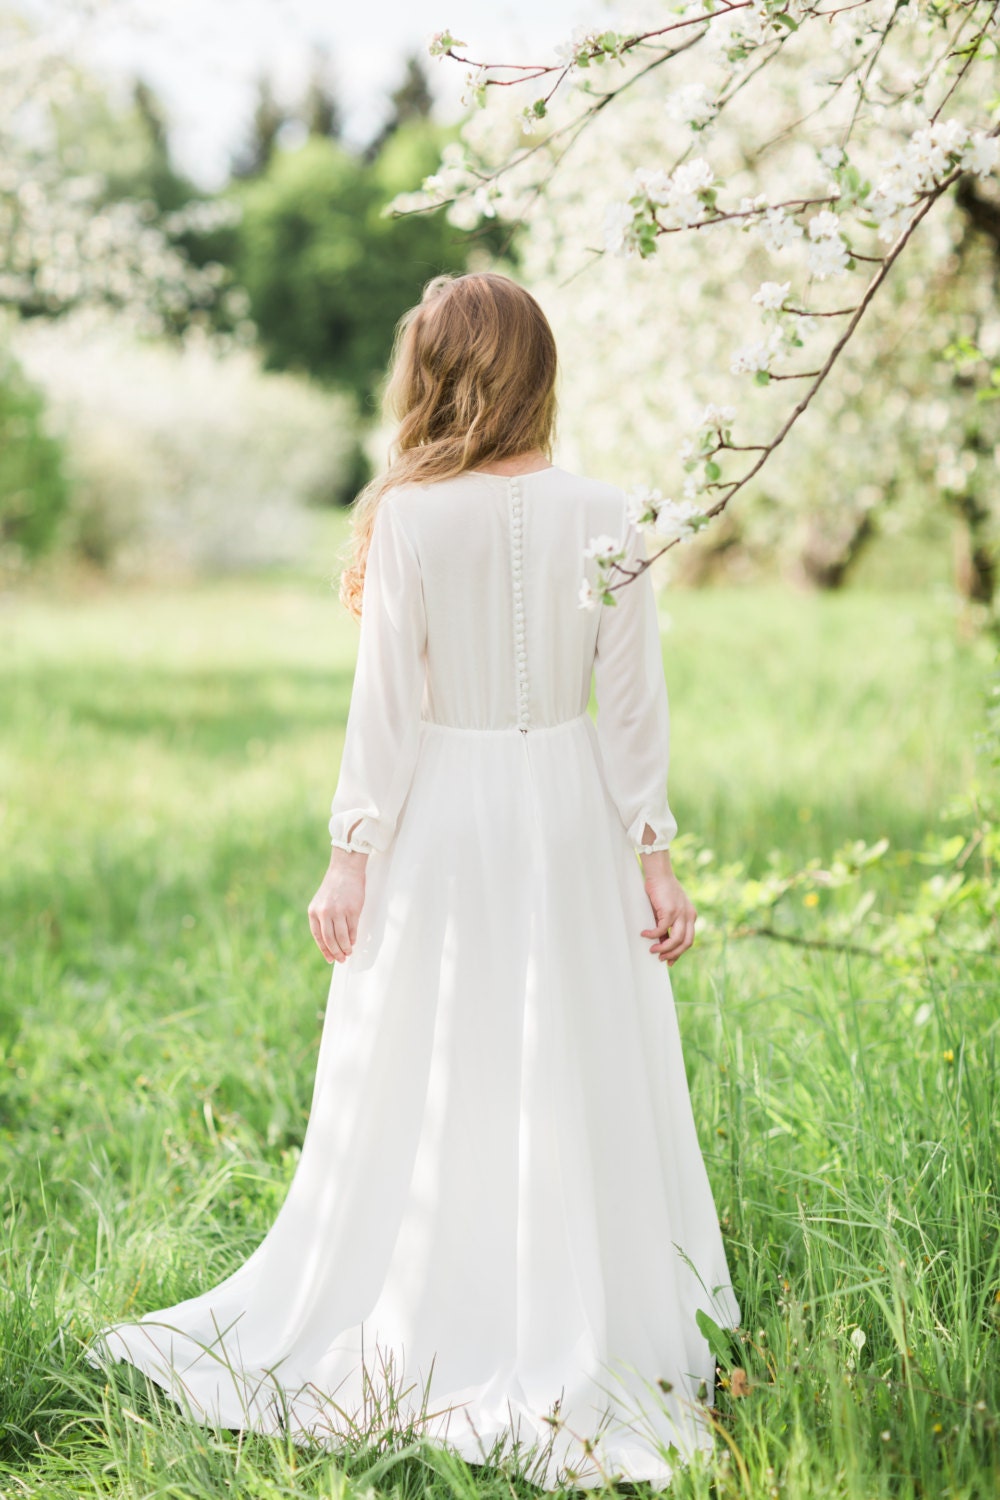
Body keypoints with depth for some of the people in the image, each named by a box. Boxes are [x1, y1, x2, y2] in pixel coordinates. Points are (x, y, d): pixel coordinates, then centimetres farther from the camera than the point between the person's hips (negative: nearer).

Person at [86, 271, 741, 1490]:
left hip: (441, 817, -2)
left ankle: (423, 1345, 19)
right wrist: (655, 856, 3)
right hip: (569, 818, 2)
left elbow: (385, 705, -9)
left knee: (428, 1093, 9)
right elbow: (632, 704, -2)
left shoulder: (408, 518, -9)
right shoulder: (602, 516, -3)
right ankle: (573, 1346, 16)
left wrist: (349, 859, -2)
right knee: (578, 1090, 9)